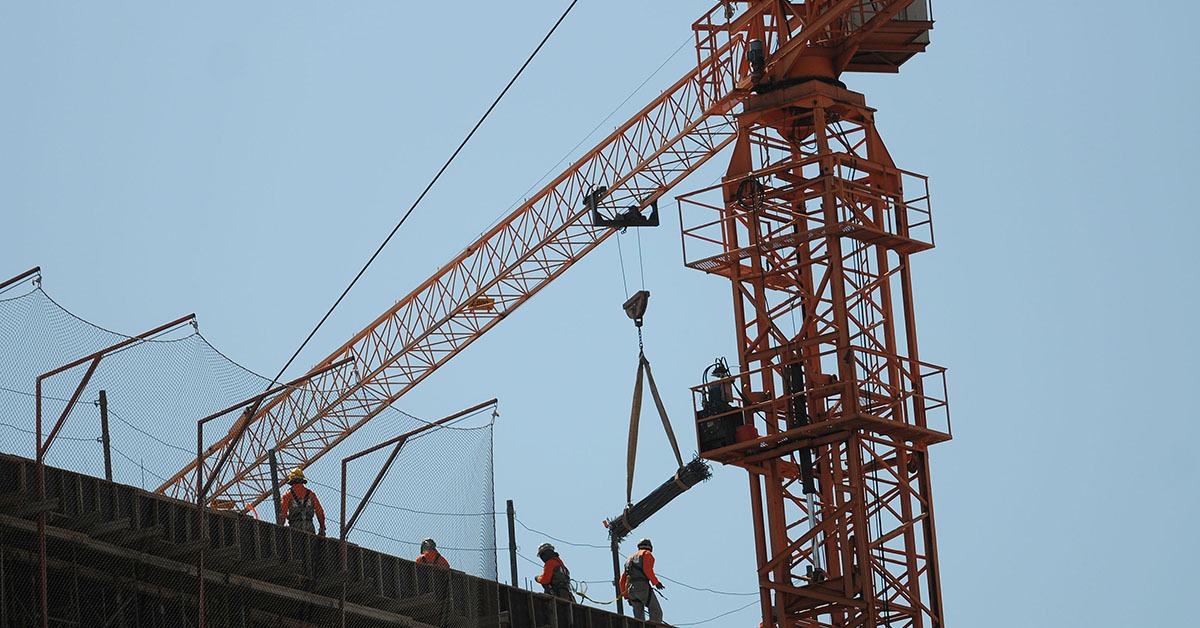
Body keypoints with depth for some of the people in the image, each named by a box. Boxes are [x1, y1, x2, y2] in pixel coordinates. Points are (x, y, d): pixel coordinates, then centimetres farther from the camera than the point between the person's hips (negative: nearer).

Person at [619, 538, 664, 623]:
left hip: (630, 590, 7)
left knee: (639, 618, 4)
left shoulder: (629, 559, 30)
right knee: (656, 612, -9)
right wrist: (656, 582, -3)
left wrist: (626, 596, 28)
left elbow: (621, 581, 26)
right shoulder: (647, 554, 10)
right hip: (643, 586, -7)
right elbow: (647, 569, -10)